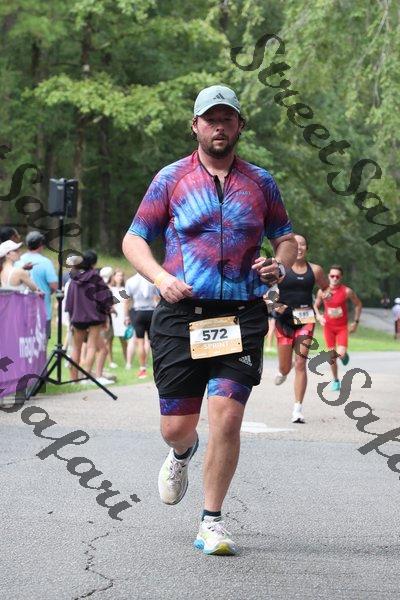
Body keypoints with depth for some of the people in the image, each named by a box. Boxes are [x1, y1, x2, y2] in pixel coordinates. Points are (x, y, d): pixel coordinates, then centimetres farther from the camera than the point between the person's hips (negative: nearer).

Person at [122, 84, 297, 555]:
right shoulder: (171, 179, 6)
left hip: (242, 316, 1)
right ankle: (182, 453, 41)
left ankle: (212, 522, 1)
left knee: (226, 417, -12)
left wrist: (281, 264, -2)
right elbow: (133, 239, 6)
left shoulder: (260, 182, 12)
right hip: (181, 315, 0)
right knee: (176, 426, 1)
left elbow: (286, 238, 21)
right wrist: (161, 278, -12)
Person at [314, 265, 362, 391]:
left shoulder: (347, 291, -11)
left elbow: (358, 304, 3)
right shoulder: (322, 291, -6)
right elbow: (315, 306, 9)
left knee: (341, 354, -17)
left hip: (342, 327, -2)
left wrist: (356, 322, -1)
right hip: (328, 326, 2)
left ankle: (344, 355, 21)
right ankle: (335, 380, 19)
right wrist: (318, 316, -11)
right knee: (332, 355, 2)